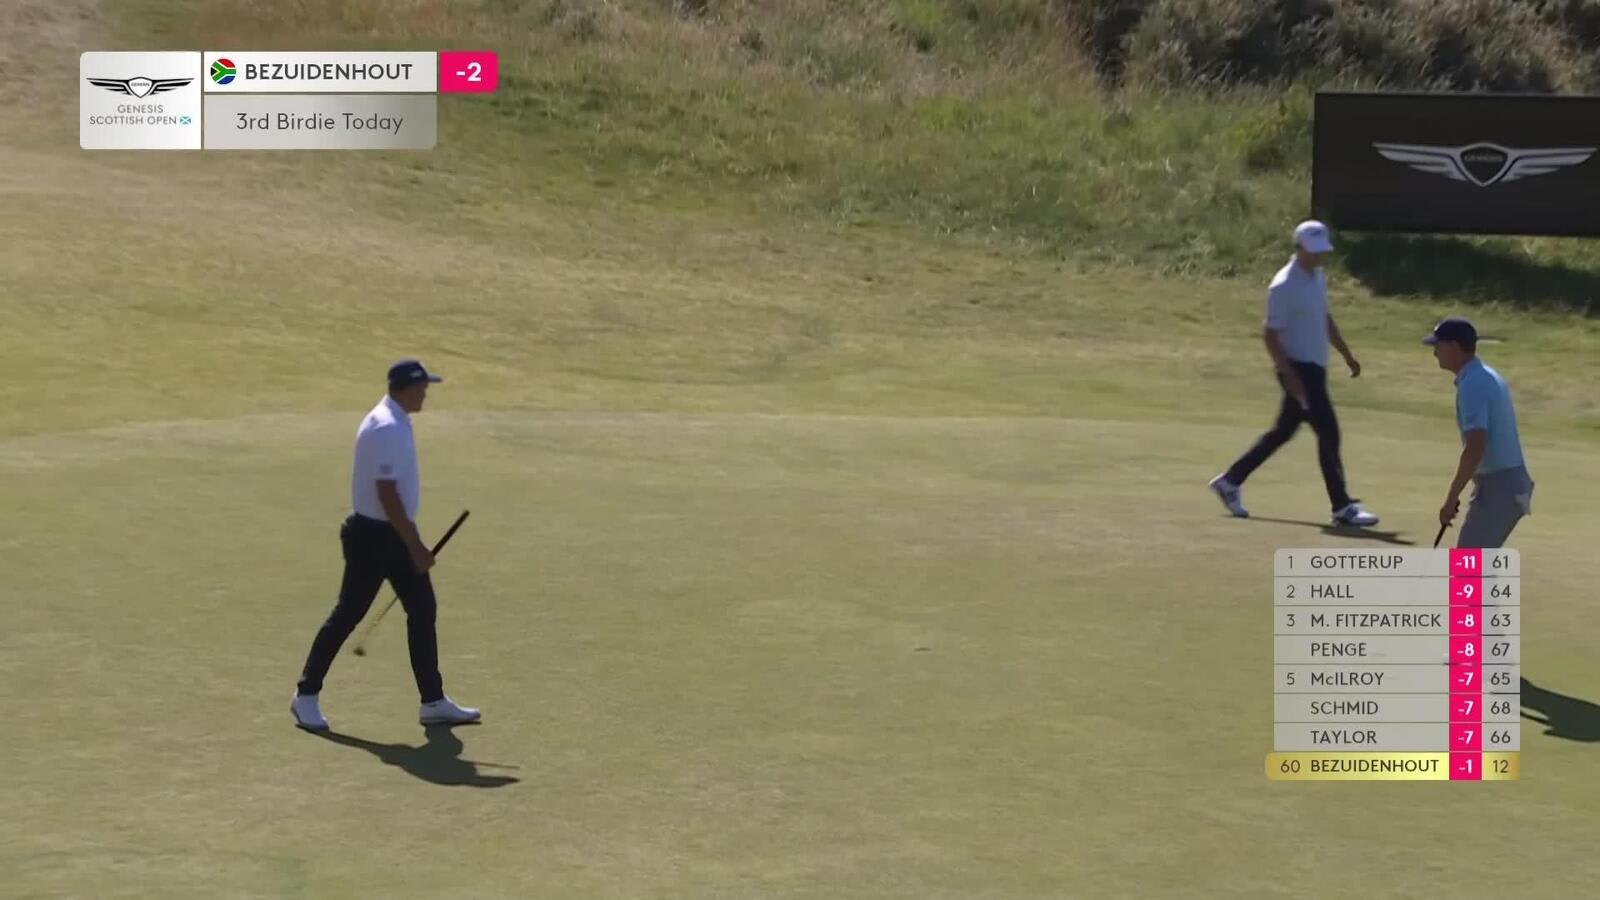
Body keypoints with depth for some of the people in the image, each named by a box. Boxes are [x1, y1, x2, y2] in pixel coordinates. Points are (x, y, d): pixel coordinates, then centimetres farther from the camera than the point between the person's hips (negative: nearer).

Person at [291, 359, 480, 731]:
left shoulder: (395, 422, 11)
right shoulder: (387, 429, -21)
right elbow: (386, 494, -24)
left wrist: (413, 541, 20)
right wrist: (415, 546, -21)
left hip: (394, 534, 10)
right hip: (373, 536, -10)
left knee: (423, 611, 9)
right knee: (347, 615, -1)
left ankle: (433, 702, 13)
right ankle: (306, 695, 12)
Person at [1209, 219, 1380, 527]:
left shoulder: (1318, 277, 11)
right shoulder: (1284, 286, -18)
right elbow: (1270, 336, -18)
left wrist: (1347, 355, 22)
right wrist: (1289, 376, -23)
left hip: (1315, 368, 10)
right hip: (1297, 369, -10)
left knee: (1283, 431, 16)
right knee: (1328, 432, -9)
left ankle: (1230, 481, 25)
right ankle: (1342, 507, -4)